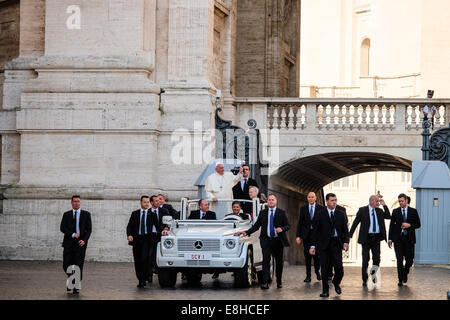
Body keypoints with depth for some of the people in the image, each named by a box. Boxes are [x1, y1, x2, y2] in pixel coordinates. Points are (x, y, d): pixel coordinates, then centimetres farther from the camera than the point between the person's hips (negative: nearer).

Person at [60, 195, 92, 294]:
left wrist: (84, 240, -13)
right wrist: (73, 234, -13)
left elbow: (89, 229, 2)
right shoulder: (66, 214, 9)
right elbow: (62, 228, 0)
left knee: (78, 266, -5)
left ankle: (76, 287, 0)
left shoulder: (86, 214, 7)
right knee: (66, 265, -1)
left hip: (80, 243, -1)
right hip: (68, 243, 1)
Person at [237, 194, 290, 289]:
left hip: (278, 240, 0)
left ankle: (279, 282, 20)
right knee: (266, 260, -11)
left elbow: (288, 225, 2)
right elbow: (256, 226, 12)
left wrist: (282, 229, -19)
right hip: (266, 240, 0)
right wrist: (246, 232, 1)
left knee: (279, 261, 7)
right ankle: (265, 282, -17)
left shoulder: (281, 213, 4)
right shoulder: (262, 213, 10)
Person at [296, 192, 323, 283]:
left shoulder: (321, 208, 2)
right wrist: (298, 236, 0)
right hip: (306, 235, 1)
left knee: (317, 255, 2)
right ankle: (308, 276, 6)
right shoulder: (303, 209, 8)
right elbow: (300, 223, 7)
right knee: (307, 256, 0)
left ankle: (317, 271, 26)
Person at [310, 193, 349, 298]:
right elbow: (315, 231, 4)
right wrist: (313, 245, -2)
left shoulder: (340, 214, 10)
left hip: (336, 244, 1)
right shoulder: (320, 214, 4)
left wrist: (345, 242, -6)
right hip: (324, 244, -1)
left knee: (339, 267, -7)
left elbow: (345, 230, 10)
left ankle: (336, 283, 21)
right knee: (325, 269, 0)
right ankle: (325, 291, 8)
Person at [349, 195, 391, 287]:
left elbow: (388, 216, 1)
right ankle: (365, 280, 9)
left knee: (376, 259, 3)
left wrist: (384, 205, -4)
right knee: (365, 259, 0)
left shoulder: (379, 211, 10)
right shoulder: (362, 210, -1)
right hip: (366, 238, -3)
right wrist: (350, 235, -5)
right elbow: (355, 223, 0)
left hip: (376, 238, 3)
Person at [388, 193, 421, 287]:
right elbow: (392, 225, 7)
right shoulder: (395, 211, 6)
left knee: (409, 259, 1)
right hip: (398, 239, 0)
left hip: (409, 239, 0)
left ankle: (405, 273, 30)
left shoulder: (413, 211, 5)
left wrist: (409, 225, -14)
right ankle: (400, 280, -1)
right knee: (399, 260, -6)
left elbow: (418, 224, 6)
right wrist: (390, 239, 2)